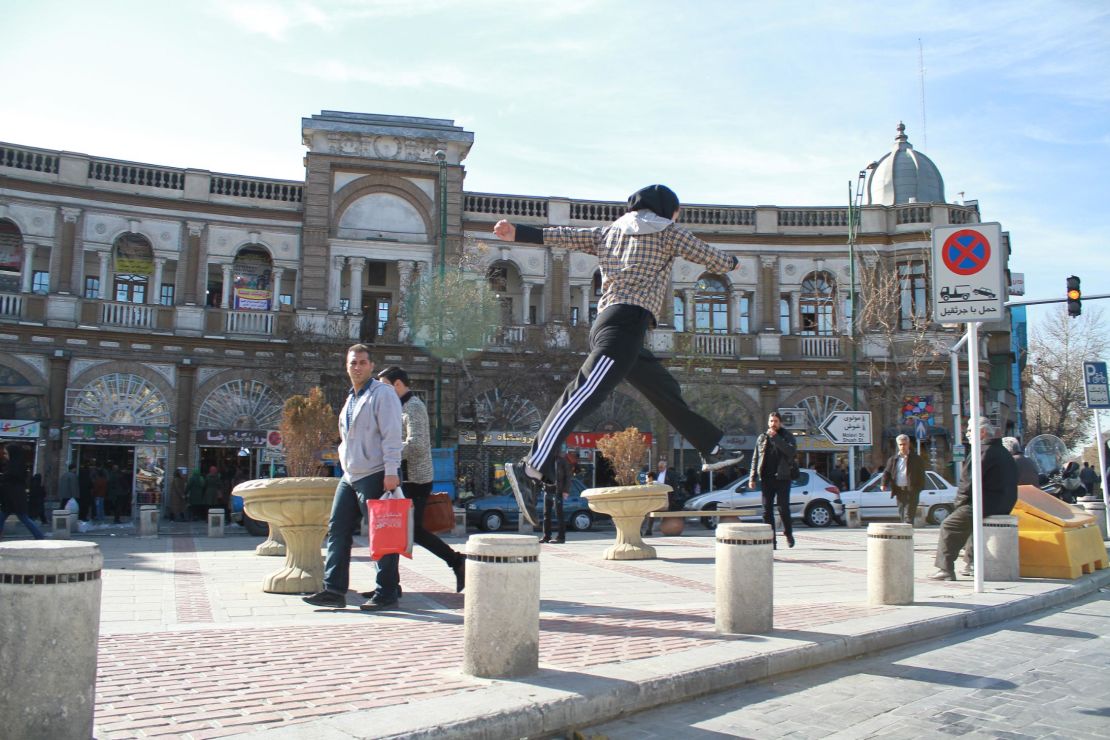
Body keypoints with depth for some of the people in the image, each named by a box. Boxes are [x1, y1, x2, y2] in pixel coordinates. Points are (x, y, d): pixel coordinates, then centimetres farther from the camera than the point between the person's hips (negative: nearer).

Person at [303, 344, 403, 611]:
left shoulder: (382, 394, -7)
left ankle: (387, 594, 4)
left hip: (375, 476, -9)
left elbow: (391, 435, -16)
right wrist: (345, 463, 18)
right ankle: (334, 590, 10)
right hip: (350, 476, 9)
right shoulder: (351, 398, 20)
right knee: (337, 530, 6)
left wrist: (391, 471, -22)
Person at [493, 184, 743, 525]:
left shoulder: (608, 232, 25)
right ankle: (532, 469, -35)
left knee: (667, 391, 20)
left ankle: (711, 448, 31)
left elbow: (564, 235, 13)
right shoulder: (668, 232, 11)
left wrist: (518, 233, 8)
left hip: (606, 319, 9)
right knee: (585, 393, -22)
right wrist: (732, 261, 39)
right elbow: (713, 259, 19)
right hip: (628, 321, -9)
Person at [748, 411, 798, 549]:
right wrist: (752, 478, 7)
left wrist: (776, 438, -18)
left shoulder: (787, 436, 3)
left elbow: (792, 451, -16)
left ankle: (788, 533, 20)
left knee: (783, 508, -2)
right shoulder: (761, 438, 13)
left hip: (782, 478, -3)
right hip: (766, 479, 3)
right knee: (767, 510, 1)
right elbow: (755, 459, 15)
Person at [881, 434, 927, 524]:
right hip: (899, 491, 4)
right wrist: (884, 484, -7)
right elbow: (887, 472, 10)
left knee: (908, 515, -10)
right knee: (901, 515, 10)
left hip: (911, 491, -4)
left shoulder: (916, 458, 2)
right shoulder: (893, 459, 11)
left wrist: (919, 488, -13)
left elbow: (921, 474, 0)